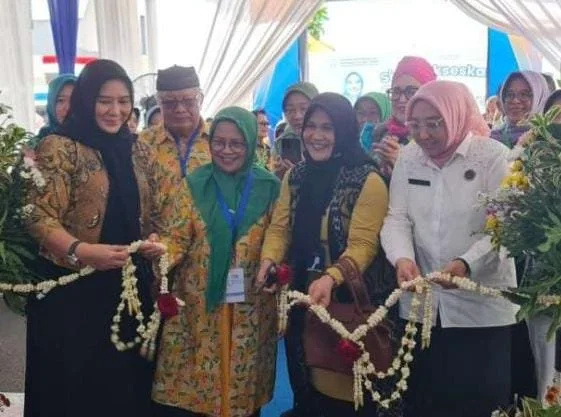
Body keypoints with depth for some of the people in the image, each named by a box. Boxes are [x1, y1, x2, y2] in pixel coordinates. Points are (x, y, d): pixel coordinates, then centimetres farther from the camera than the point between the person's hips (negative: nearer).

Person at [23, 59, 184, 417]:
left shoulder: (138, 152, 10)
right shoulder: (58, 148, -7)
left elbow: (157, 211, 16)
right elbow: (40, 217, -14)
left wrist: (156, 241, -5)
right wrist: (80, 250, -29)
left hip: (131, 286, 5)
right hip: (71, 288, -5)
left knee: (126, 383, 12)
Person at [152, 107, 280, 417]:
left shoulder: (269, 187, 3)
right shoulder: (194, 184, 4)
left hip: (249, 309, 0)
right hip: (198, 307, 0)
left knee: (243, 389, 8)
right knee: (187, 391, 0)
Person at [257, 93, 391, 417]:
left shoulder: (368, 181, -12)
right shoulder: (295, 177, 8)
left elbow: (363, 244, -19)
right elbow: (280, 227, 3)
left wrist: (330, 279, -34)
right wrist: (269, 261, -16)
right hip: (300, 299, 6)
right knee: (304, 391, 19)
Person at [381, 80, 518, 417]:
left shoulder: (493, 156, -6)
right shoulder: (408, 158, 7)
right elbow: (397, 218, 2)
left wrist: (466, 264, -29)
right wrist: (402, 258, -18)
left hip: (483, 307, -3)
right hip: (421, 304, 4)